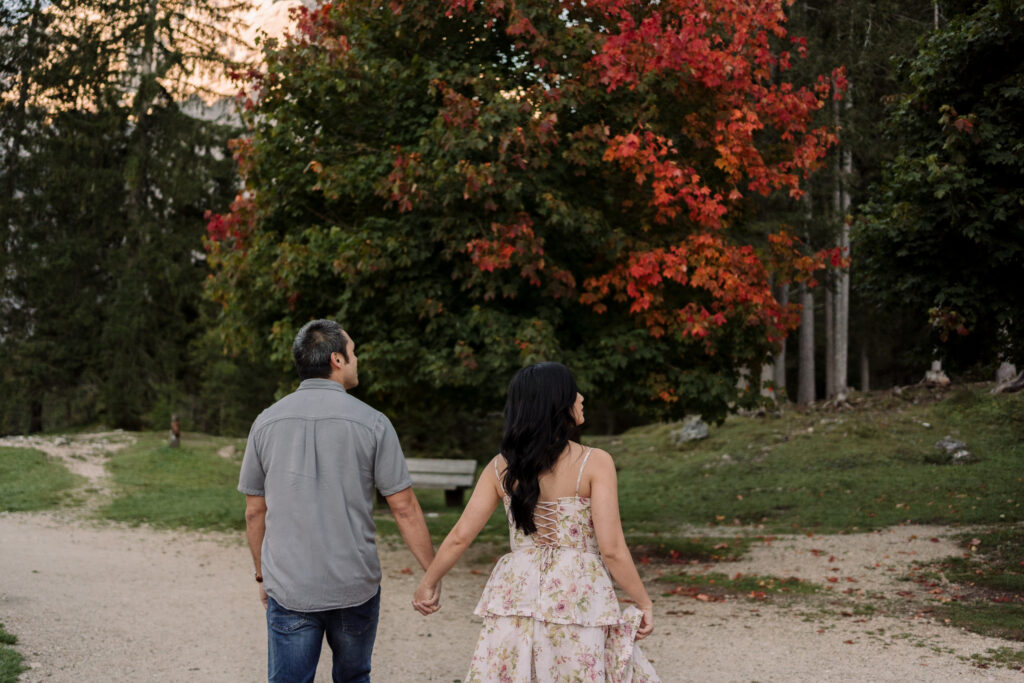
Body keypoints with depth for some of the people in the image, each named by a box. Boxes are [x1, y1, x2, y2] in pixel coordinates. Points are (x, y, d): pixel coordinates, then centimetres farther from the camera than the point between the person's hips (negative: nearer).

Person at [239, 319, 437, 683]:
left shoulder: (267, 422, 0)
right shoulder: (371, 423, -8)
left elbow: (255, 510, 6)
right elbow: (404, 507, -7)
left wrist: (262, 574, 19)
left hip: (288, 588, 1)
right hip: (355, 587, -1)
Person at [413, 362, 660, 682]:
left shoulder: (501, 466, 2)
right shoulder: (594, 463, -10)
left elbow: (460, 537, 3)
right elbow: (611, 549, -14)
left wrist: (428, 584, 18)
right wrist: (644, 603, -3)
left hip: (517, 595, 4)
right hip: (578, 599, -4)